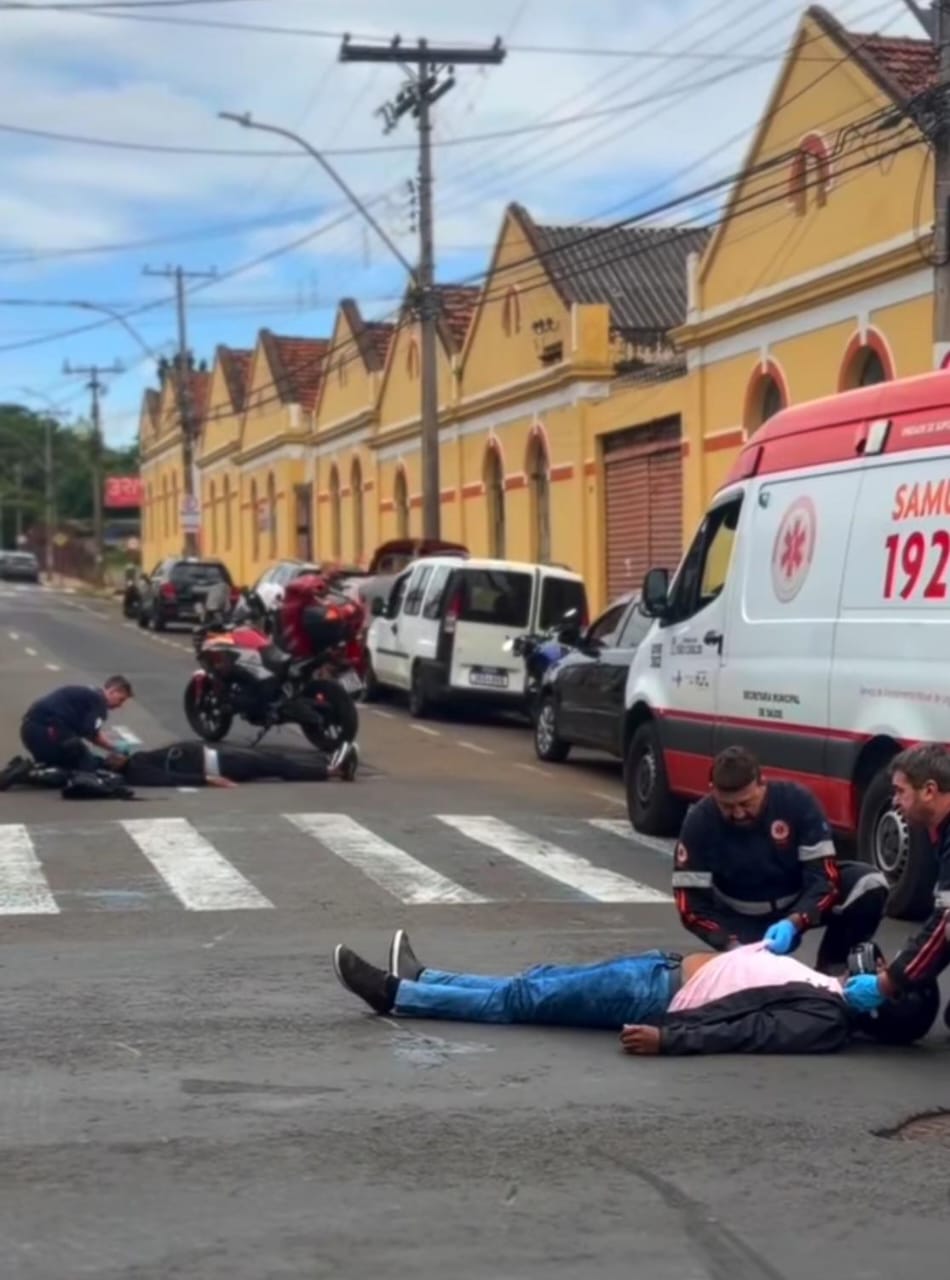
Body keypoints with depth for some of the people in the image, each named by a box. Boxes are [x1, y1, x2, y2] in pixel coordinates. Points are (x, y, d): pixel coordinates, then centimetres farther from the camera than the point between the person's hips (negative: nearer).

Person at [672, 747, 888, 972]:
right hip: (743, 917, -1)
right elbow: (692, 904, -22)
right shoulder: (699, 822, -23)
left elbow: (824, 876, -26)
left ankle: (831, 970, -7)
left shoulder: (796, 801, -25)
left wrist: (793, 922, -44)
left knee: (870, 885, -25)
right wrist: (731, 945, -39)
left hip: (801, 905, 1)